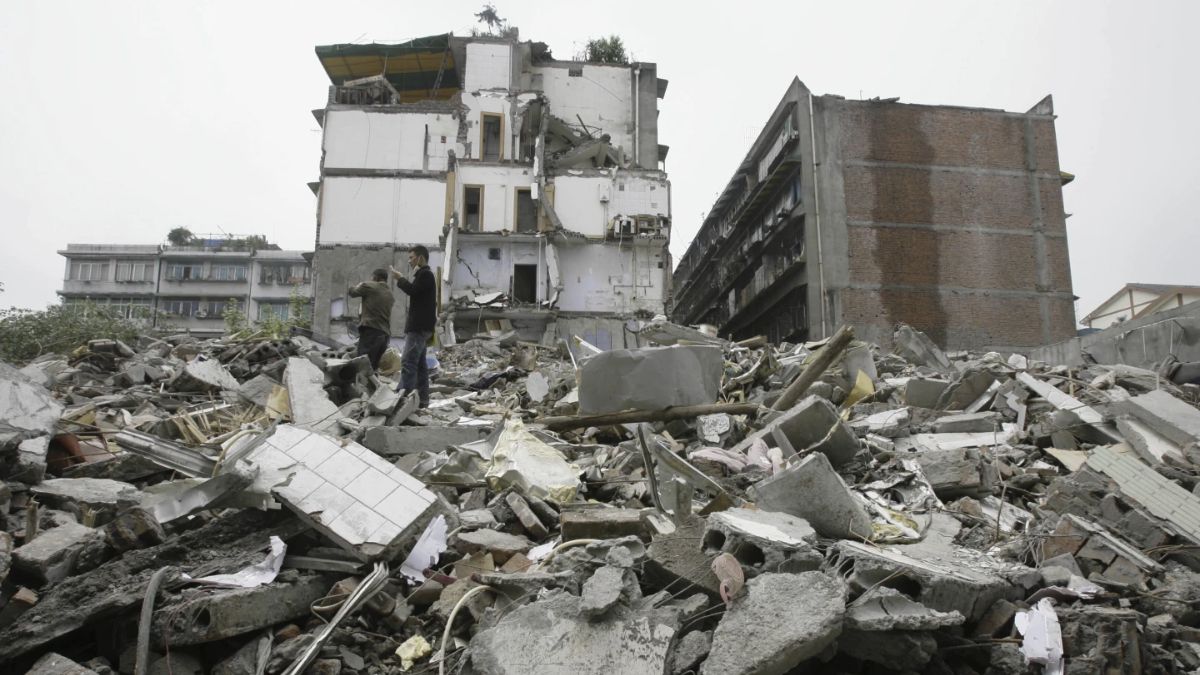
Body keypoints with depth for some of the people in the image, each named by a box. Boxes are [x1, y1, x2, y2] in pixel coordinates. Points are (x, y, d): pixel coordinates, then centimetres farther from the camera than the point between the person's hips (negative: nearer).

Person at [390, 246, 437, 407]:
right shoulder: (424, 275, 24)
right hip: (420, 326, 11)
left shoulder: (425, 274, -7)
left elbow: (412, 290, -19)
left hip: (419, 327, -11)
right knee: (420, 363, 10)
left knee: (408, 361, -17)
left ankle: (405, 397, -23)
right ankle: (422, 399, 12)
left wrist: (400, 278, -7)